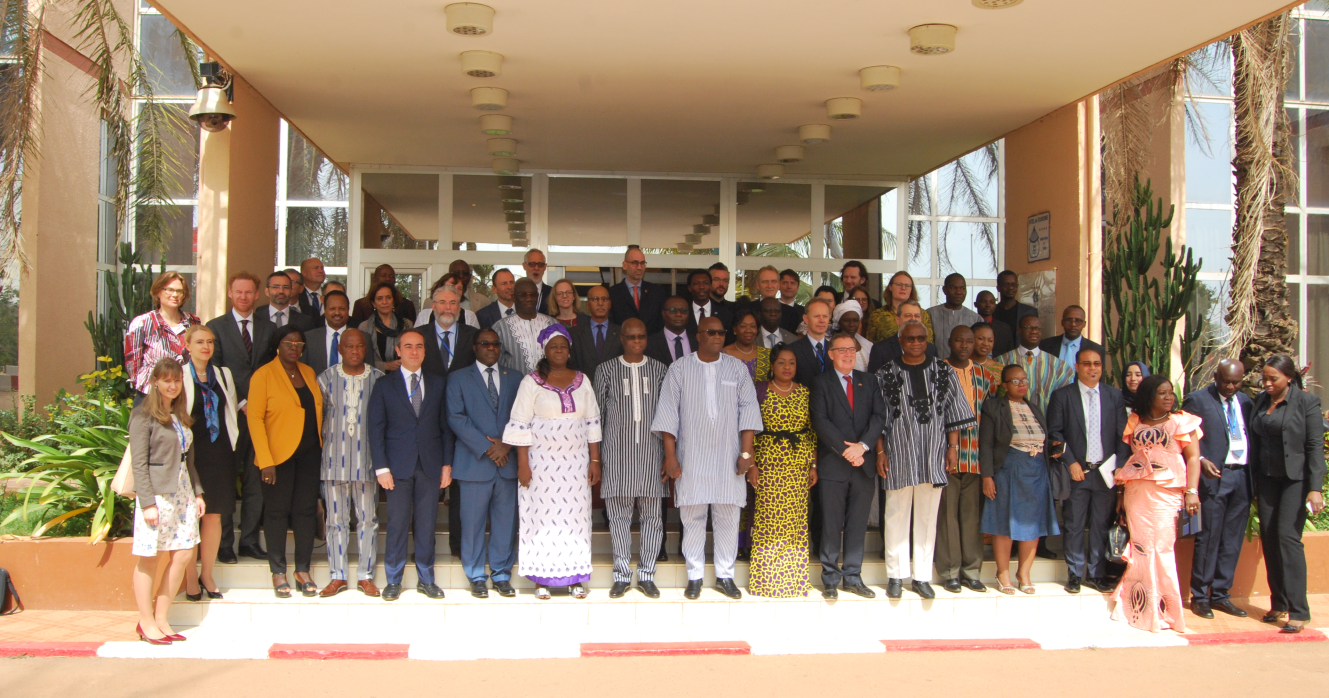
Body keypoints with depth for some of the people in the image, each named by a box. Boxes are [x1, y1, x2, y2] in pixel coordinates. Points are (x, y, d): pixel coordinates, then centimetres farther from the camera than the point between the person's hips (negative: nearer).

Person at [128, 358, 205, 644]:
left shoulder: (180, 415, 16)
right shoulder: (144, 415, -7)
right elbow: (139, 463, -11)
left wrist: (198, 492, 12)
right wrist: (147, 502, -16)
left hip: (182, 492, 7)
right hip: (157, 494, -7)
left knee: (183, 555, 5)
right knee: (151, 559, 0)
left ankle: (161, 618, 15)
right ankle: (146, 623, 10)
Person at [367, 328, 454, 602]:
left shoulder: (438, 383, 9)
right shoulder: (384, 385, 5)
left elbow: (446, 425, 9)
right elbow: (376, 429, 1)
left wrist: (447, 464, 2)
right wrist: (381, 467, -6)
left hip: (430, 465, 1)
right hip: (398, 465, -1)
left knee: (426, 525, 5)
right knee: (397, 525, 1)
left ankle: (426, 579, 17)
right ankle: (393, 581, 13)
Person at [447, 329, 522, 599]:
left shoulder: (514, 379, 15)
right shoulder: (459, 378, 6)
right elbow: (456, 417, -5)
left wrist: (507, 444, -9)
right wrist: (486, 448, -12)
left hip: (507, 462, 2)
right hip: (475, 463, -2)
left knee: (506, 521, 5)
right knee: (473, 522, 1)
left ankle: (502, 575, 16)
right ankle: (476, 578, 13)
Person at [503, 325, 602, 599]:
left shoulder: (582, 380, 8)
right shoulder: (532, 381, -1)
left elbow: (592, 422, 10)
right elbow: (520, 425, -4)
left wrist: (595, 460, 5)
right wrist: (523, 464, -9)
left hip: (576, 461, 3)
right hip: (541, 460, -3)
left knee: (575, 516, 4)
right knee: (542, 515, 0)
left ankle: (575, 577, 12)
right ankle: (542, 578, 8)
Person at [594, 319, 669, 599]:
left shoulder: (659, 369, 9)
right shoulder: (606, 370, 6)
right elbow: (597, 412, 8)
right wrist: (595, 452, 5)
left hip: (651, 449, 1)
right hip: (617, 451, -1)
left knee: (652, 515, 2)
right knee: (619, 515, 1)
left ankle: (646, 575, 11)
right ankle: (622, 575, 11)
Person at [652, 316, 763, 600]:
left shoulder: (737, 368, 7)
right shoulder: (680, 368, 2)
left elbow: (747, 409, 5)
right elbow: (668, 413, 1)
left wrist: (746, 452, -3)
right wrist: (670, 455, -4)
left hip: (728, 457, 1)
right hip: (691, 457, -1)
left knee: (728, 516, 2)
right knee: (693, 517, 2)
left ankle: (725, 576, 12)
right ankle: (694, 577, 12)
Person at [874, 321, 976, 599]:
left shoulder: (943, 372, 7)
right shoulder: (886, 374, 3)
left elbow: (954, 411, 8)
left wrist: (953, 447, 1)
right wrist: (880, 452, -3)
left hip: (933, 455, 2)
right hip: (898, 455, -1)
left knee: (928, 516, 6)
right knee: (897, 514, 3)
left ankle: (922, 576, 14)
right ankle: (896, 575, 12)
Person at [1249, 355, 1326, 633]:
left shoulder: (1307, 401, -7)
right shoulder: (1260, 402, 8)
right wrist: (1254, 484, 8)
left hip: (1296, 479, -5)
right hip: (1267, 479, 5)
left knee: (1287, 537, -11)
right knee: (1269, 540, 4)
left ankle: (1298, 611, -6)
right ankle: (1278, 604, 14)